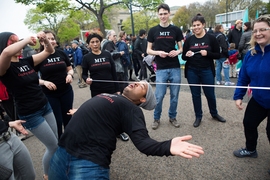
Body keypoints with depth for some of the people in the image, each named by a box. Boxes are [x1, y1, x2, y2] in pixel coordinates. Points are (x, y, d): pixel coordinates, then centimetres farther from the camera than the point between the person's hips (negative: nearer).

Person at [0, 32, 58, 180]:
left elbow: (49, 51, 8)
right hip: (30, 114, -7)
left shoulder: (26, 61, 3)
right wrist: (27, 40, -26)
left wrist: (45, 40, -12)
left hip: (45, 106, 7)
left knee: (55, 142, 17)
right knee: (54, 146, 3)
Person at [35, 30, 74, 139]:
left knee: (68, 118, 16)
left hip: (66, 91, 3)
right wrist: (44, 82, -21)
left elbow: (70, 69, 10)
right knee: (56, 121, 8)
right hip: (49, 94, -2)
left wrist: (70, 75, -11)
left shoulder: (61, 53, 0)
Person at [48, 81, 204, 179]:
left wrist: (167, 147, -41)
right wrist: (78, 113, 52)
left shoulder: (132, 110, -7)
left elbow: (142, 140, -22)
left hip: (88, 162, -7)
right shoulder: (109, 97, 14)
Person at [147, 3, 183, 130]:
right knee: (159, 96, 1)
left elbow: (181, 48, 10)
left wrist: (177, 52, -12)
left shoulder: (176, 30, 5)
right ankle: (156, 118, 21)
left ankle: (172, 117, 28)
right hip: (161, 69, -1)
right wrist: (158, 52, -15)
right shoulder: (153, 31, 3)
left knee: (175, 95, 10)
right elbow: (148, 50, 4)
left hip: (175, 68, 2)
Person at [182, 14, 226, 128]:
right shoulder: (189, 40, 3)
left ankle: (214, 114, 35)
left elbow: (218, 55, -1)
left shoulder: (211, 38, -2)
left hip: (207, 71, -1)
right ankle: (198, 117, 25)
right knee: (195, 95, 9)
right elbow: (183, 57, 6)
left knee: (210, 94, 10)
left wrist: (207, 53, -18)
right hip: (192, 71, 1)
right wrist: (187, 55, -16)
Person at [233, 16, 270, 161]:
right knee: (248, 123, 17)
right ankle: (250, 150, 44)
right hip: (258, 100, 6)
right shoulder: (250, 54, -3)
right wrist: (238, 96, -2)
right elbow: (243, 78, 2)